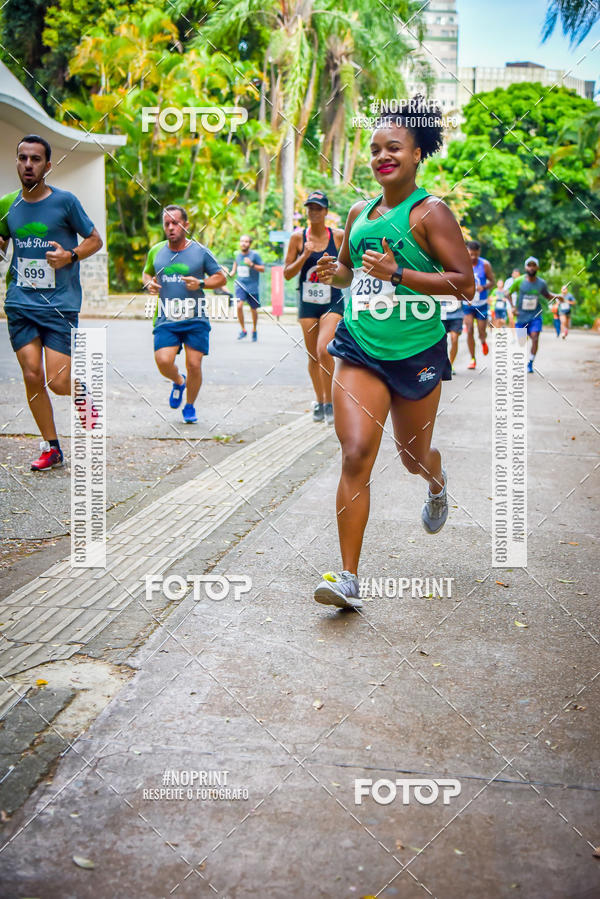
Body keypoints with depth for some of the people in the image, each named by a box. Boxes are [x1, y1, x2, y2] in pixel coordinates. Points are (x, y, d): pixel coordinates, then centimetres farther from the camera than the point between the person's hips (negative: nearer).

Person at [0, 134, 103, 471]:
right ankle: (52, 448, 12)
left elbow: (95, 240, 4)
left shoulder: (65, 200, -3)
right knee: (32, 376, -2)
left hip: (60, 304, -4)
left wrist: (71, 256, -14)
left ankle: (81, 391, 28)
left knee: (58, 383, -10)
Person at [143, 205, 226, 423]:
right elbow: (146, 273, 25)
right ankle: (178, 381, 21)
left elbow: (221, 278, 5)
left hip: (195, 319, -1)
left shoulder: (201, 251, 0)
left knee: (194, 365, -5)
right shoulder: (156, 251, 8)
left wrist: (201, 283, -13)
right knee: (163, 361, -15)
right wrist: (149, 284, 2)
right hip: (166, 320, 2)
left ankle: (190, 406, 20)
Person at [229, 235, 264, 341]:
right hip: (240, 285, 2)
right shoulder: (238, 255, 7)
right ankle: (243, 330, -4)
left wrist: (252, 264, -20)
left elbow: (262, 269, -6)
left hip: (252, 287, -2)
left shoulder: (254, 255, -6)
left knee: (253, 309, 9)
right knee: (239, 305, -19)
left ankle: (254, 330, 33)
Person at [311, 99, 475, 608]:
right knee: (356, 454, -11)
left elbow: (466, 283, -13)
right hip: (360, 348, 3)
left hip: (416, 352, -3)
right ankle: (349, 579, -8)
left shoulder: (429, 212, -7)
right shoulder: (360, 213, 10)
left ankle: (438, 485, 54)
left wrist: (398, 273, -22)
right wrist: (334, 273, 2)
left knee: (413, 458, 13)